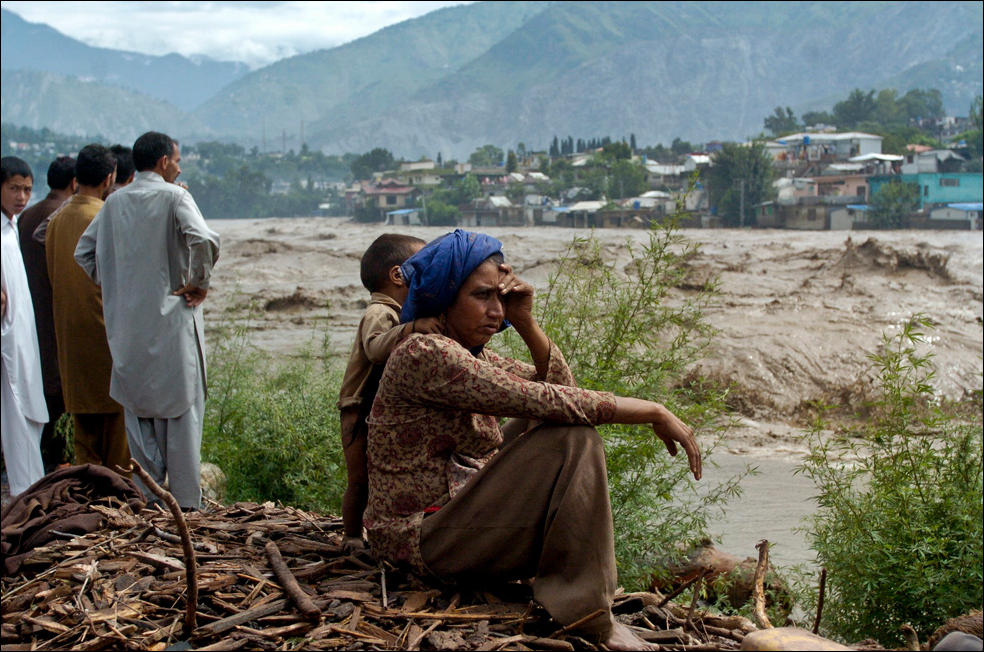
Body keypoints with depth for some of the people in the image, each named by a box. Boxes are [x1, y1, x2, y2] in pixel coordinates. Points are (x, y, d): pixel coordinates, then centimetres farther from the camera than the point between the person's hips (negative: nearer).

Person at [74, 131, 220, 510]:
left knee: (138, 411, 12)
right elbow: (203, 240, -25)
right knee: (181, 411, 2)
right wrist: (199, 283, -11)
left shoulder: (114, 202, 8)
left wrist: (113, 285, 16)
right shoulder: (173, 197, -9)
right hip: (171, 319, -5)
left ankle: (145, 498, 16)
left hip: (127, 325, 5)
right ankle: (186, 503, 5)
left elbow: (84, 252, 12)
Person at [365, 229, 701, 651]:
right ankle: (586, 611, -17)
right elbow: (547, 401, -25)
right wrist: (655, 413, -18)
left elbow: (559, 386, 11)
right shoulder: (424, 354, -20)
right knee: (572, 437, -20)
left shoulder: (469, 355, 11)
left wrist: (526, 323, -4)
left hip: (454, 516, 10)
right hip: (424, 541, -10)